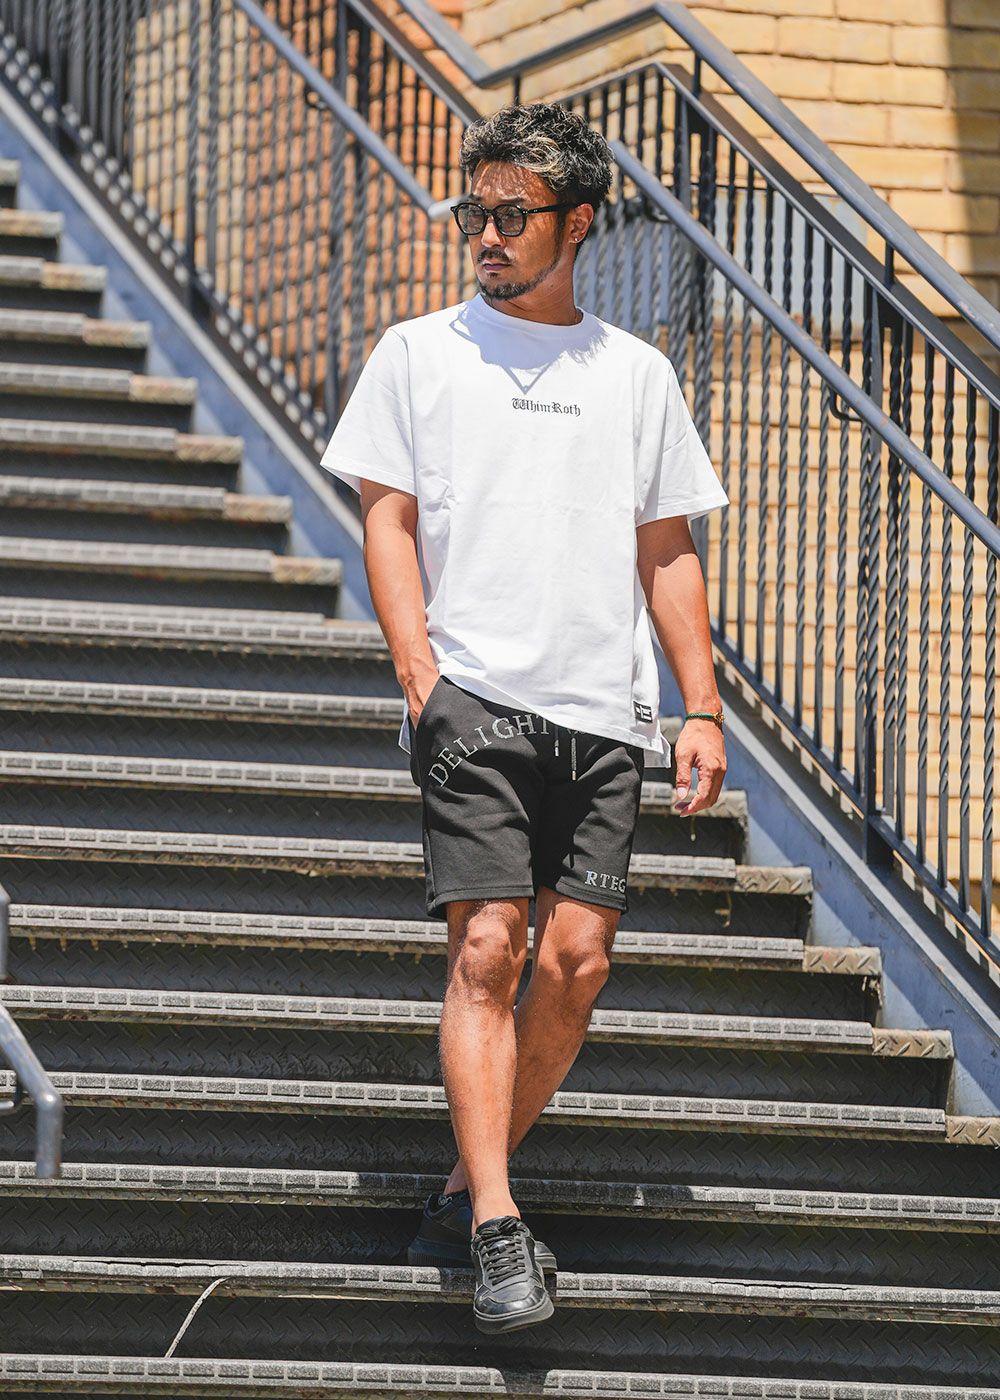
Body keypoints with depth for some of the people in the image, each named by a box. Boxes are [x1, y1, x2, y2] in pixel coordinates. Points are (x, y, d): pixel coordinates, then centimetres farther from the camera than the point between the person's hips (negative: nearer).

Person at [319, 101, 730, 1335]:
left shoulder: (636, 376, 15)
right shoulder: (419, 354, 9)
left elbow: (668, 553, 16)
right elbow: (388, 519, 4)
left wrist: (703, 709, 7)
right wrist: (422, 675, -8)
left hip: (605, 711, 3)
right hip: (475, 699, -3)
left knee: (577, 960, -5)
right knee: (488, 947, -13)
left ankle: (469, 1190, 12)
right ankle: (495, 1233, -17)